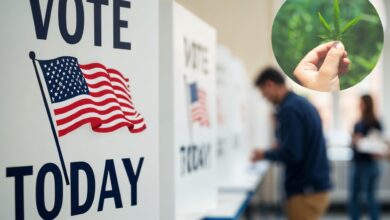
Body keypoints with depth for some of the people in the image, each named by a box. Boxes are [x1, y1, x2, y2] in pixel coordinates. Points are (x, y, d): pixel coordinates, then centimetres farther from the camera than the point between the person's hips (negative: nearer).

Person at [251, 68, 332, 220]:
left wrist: (265, 155, -6)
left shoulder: (289, 109, -16)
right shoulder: (302, 104, 12)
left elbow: (292, 154, -21)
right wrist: (279, 149, 15)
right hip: (315, 186, 9)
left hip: (305, 191, -9)